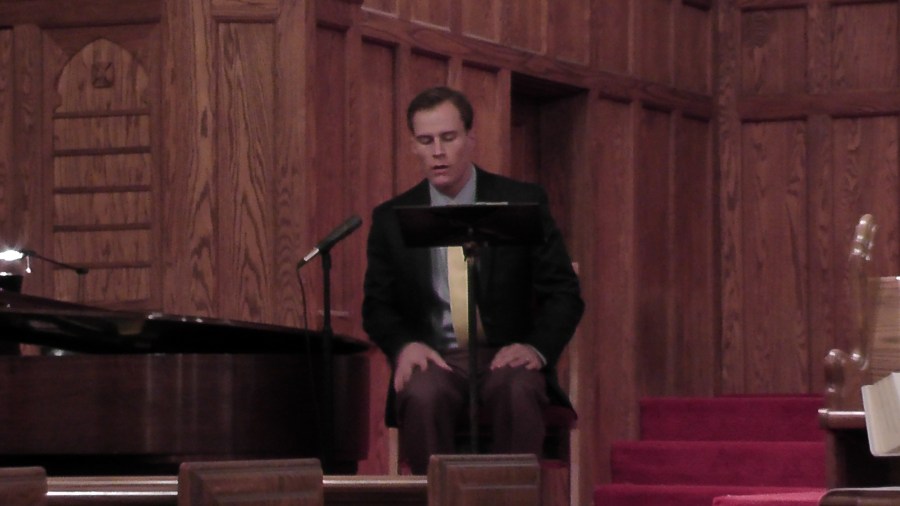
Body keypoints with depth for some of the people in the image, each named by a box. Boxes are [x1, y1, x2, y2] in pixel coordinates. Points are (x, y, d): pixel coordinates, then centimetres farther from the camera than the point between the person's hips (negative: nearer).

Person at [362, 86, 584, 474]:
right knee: (422, 395, -36)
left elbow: (564, 294, 6)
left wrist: (537, 347, -14)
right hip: (434, 358, 1)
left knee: (517, 391, -37)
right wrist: (404, 345, -9)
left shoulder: (522, 203, 6)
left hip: (504, 357, -1)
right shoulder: (391, 219, 11)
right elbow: (378, 307, 14)